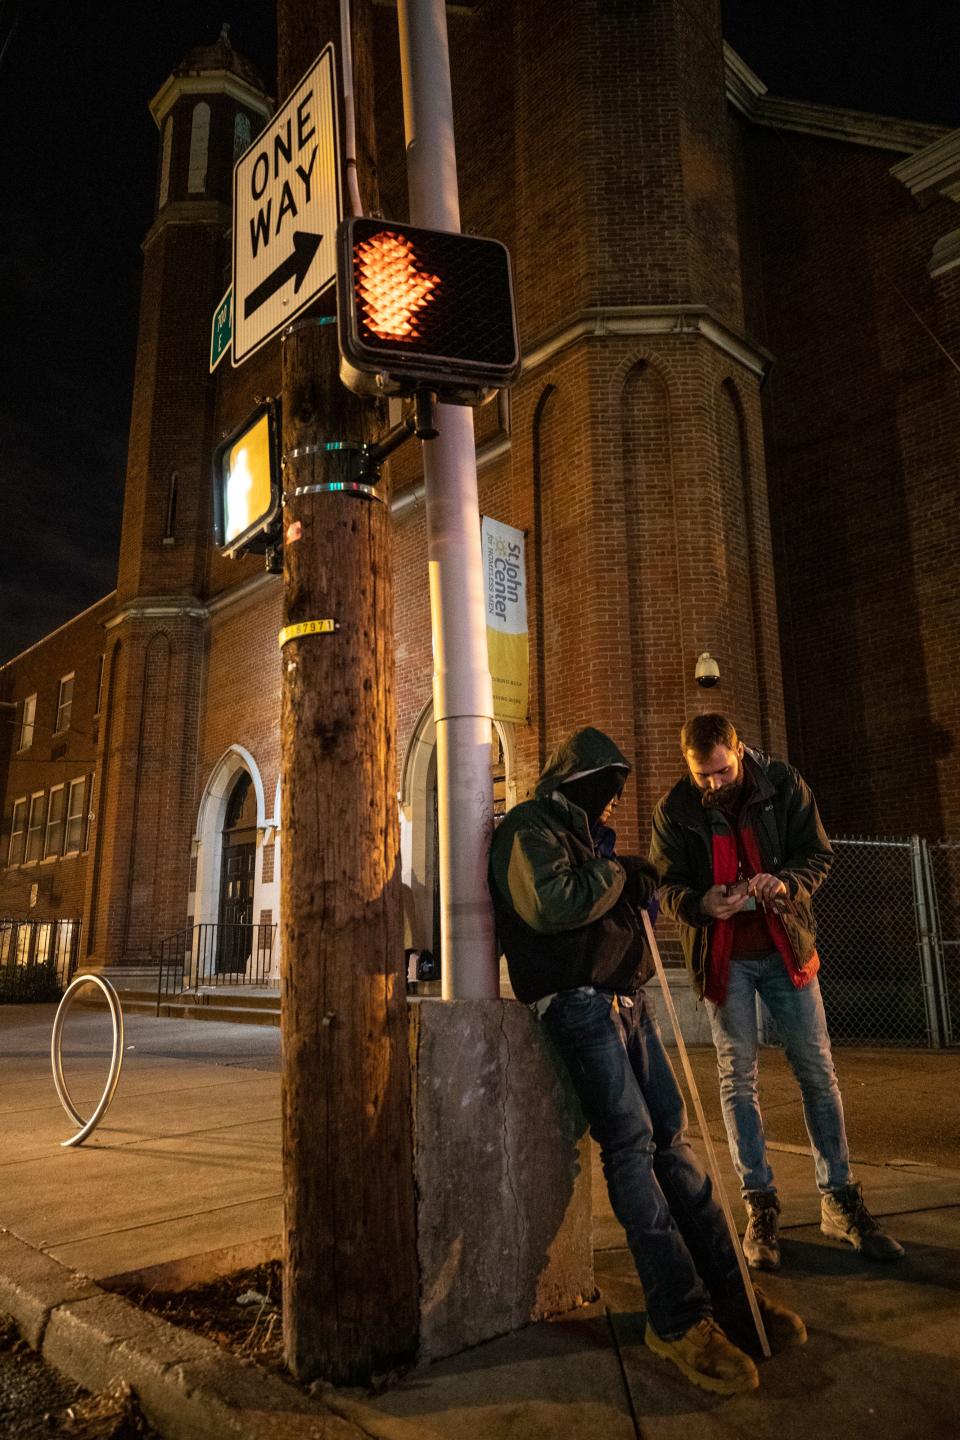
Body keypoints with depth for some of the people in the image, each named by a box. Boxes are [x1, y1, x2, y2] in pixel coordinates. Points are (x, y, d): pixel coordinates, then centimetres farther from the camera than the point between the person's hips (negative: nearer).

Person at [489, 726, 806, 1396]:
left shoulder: (583, 831, 22)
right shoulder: (530, 828, -7)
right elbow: (551, 904, -23)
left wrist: (639, 882, 6)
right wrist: (615, 872, -9)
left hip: (624, 997, 9)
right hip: (578, 1002, -9)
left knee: (672, 1136, 8)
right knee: (631, 1145, -11)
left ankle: (725, 1290, 14)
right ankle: (678, 1317, -5)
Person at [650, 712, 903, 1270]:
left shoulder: (784, 784, -6)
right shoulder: (674, 810, -7)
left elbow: (818, 854, -2)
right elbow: (668, 887, -3)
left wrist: (785, 883, -23)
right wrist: (701, 903, -25)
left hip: (785, 947, 1)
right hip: (723, 957, -1)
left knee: (818, 1071, 5)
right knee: (738, 1079, 4)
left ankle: (840, 1199, 20)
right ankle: (760, 1206, 16)